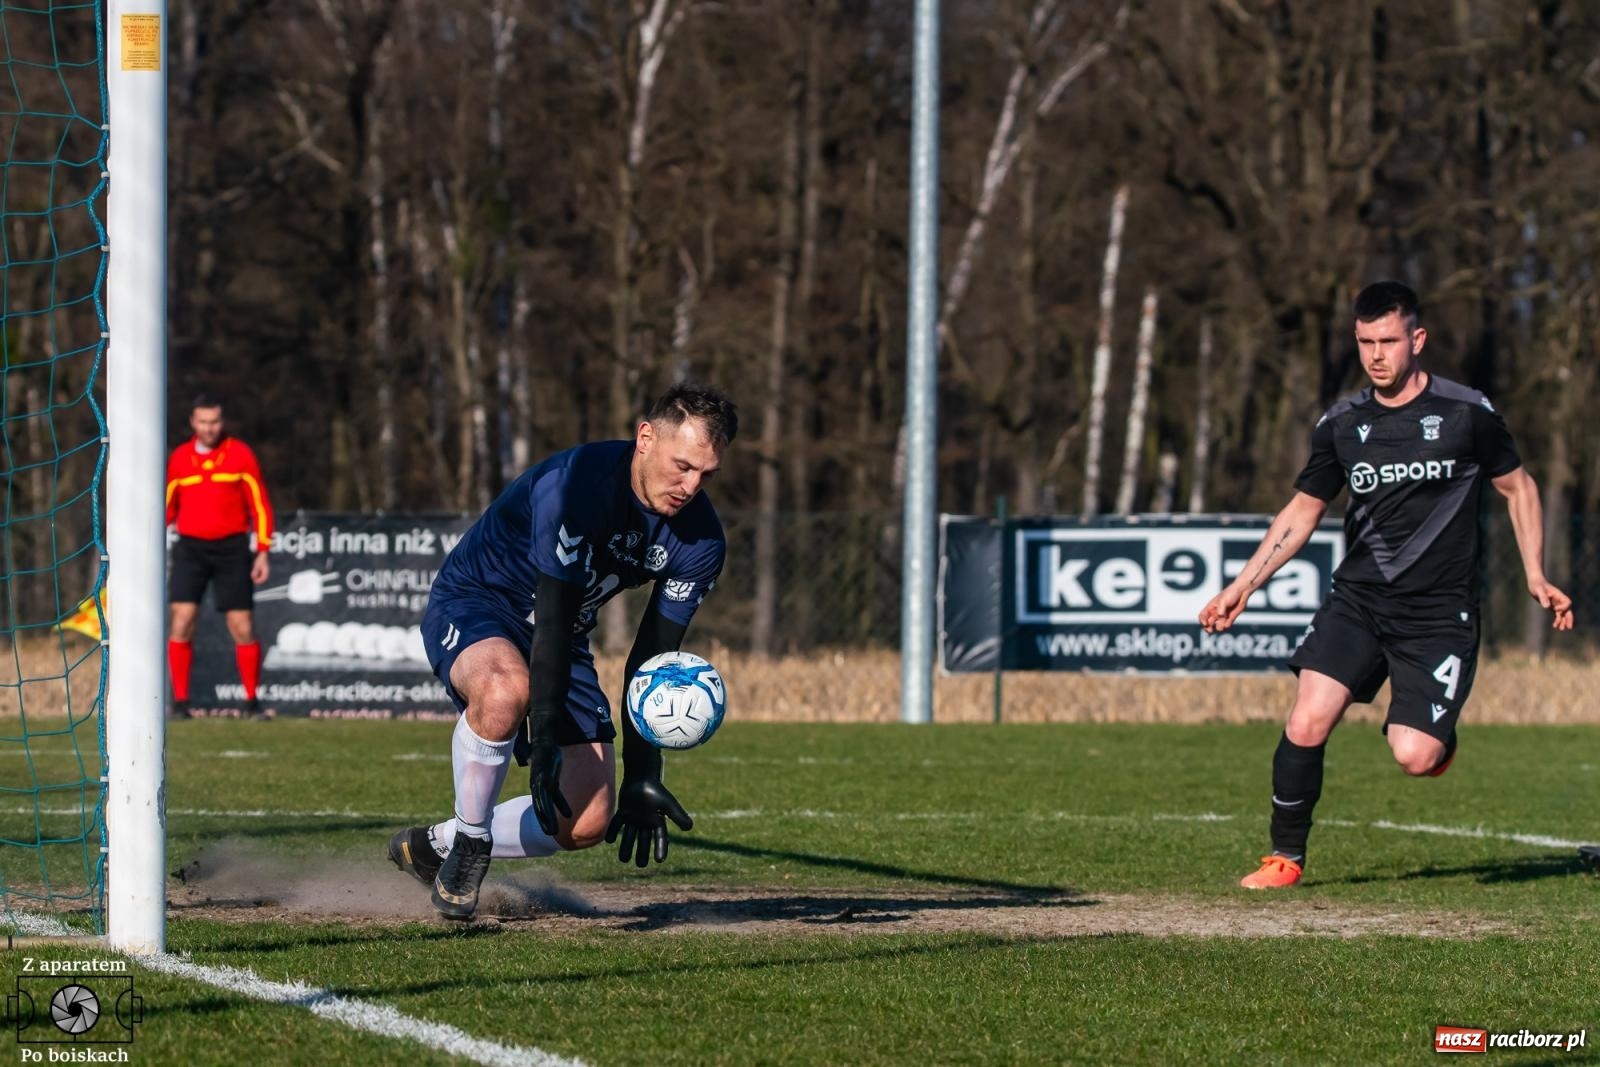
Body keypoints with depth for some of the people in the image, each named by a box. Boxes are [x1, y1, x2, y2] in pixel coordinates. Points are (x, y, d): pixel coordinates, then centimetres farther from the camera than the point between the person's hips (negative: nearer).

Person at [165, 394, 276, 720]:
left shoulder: (240, 455, 1)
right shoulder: (180, 458, 7)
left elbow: (259, 505, 3)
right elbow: (167, 507, 15)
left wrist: (262, 552, -3)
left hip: (231, 547, -1)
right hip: (191, 547, 1)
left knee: (243, 628, -2)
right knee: (182, 620, -12)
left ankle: (252, 701, 13)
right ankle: (180, 702, -4)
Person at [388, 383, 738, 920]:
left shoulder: (700, 541, -12)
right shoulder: (575, 484, -32)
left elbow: (654, 657, -7)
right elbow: (553, 617, -33)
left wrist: (642, 773, -12)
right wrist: (545, 740, -36)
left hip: (564, 642, 6)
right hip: (471, 607, -6)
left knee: (589, 821, -4)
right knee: (507, 687, -43)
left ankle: (433, 845, 17)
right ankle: (468, 845, -20)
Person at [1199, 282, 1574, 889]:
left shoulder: (1467, 414, -4)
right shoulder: (1342, 424, 4)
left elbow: (1518, 488, 10)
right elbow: (1303, 510, 14)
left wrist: (1536, 578, 3)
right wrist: (1242, 587, 7)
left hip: (1439, 613, -3)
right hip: (1357, 602, 3)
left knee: (1413, 758, -14)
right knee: (1307, 722, -17)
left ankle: (1440, 736, 24)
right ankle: (1286, 857, 0)